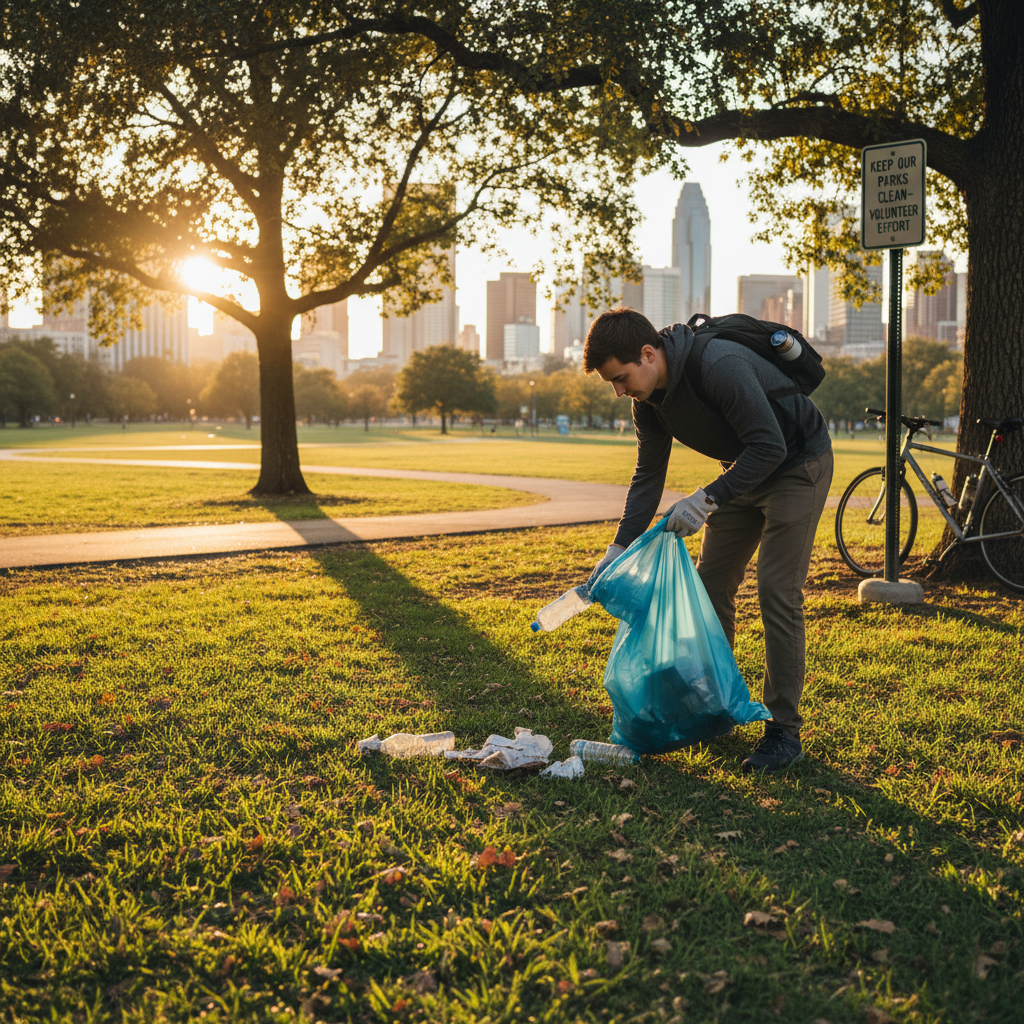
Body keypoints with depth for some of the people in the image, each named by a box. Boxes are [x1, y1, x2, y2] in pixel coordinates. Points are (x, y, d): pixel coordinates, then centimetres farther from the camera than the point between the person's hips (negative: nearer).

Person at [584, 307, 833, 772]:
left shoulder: (720, 365, -33)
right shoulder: (650, 400, -7)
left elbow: (769, 446, -32)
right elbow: (648, 476, 1)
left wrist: (708, 498, -34)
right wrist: (618, 548, -7)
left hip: (798, 465, -8)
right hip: (745, 470, 8)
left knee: (776, 591, -14)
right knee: (710, 582, 8)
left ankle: (784, 731, -7)